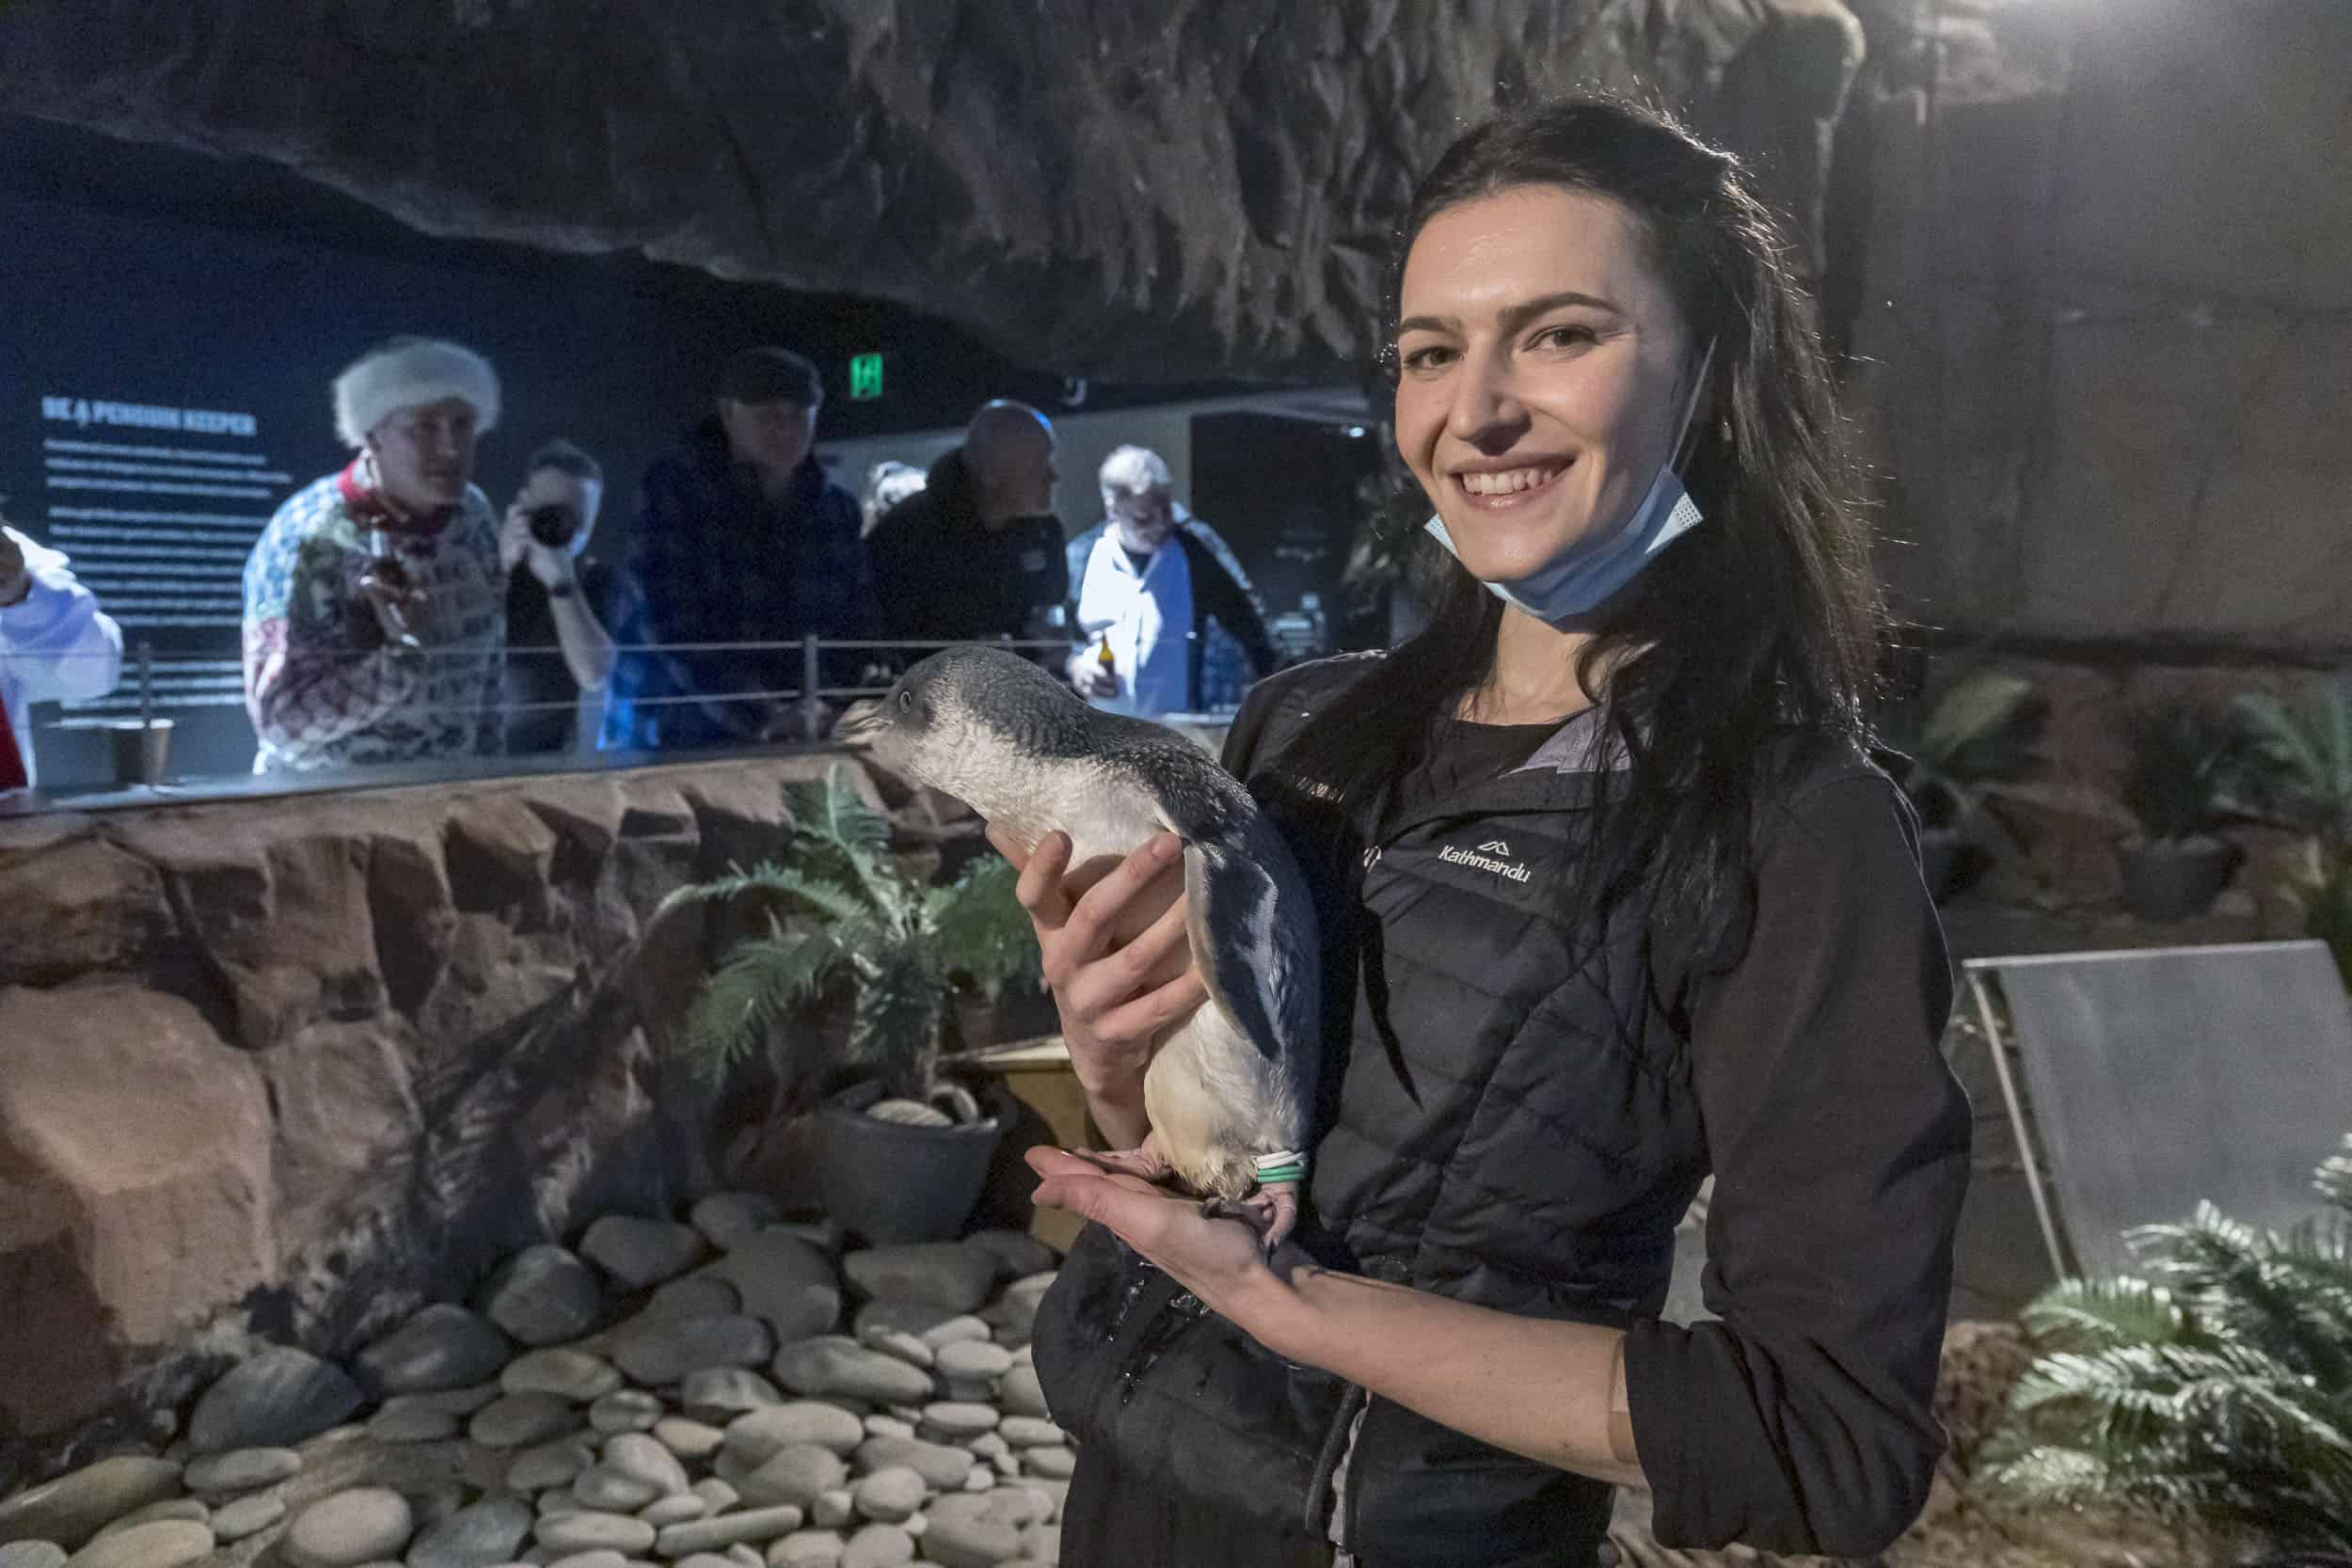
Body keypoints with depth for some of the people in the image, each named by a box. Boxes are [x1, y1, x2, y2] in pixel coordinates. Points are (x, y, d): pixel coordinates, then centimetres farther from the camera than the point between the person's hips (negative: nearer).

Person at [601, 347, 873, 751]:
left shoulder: (836, 509, 8)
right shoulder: (673, 491, -6)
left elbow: (855, 626, 5)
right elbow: (673, 626, -16)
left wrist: (823, 708, -14)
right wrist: (760, 718, -25)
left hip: (788, 748, 4)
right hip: (670, 740, -3)